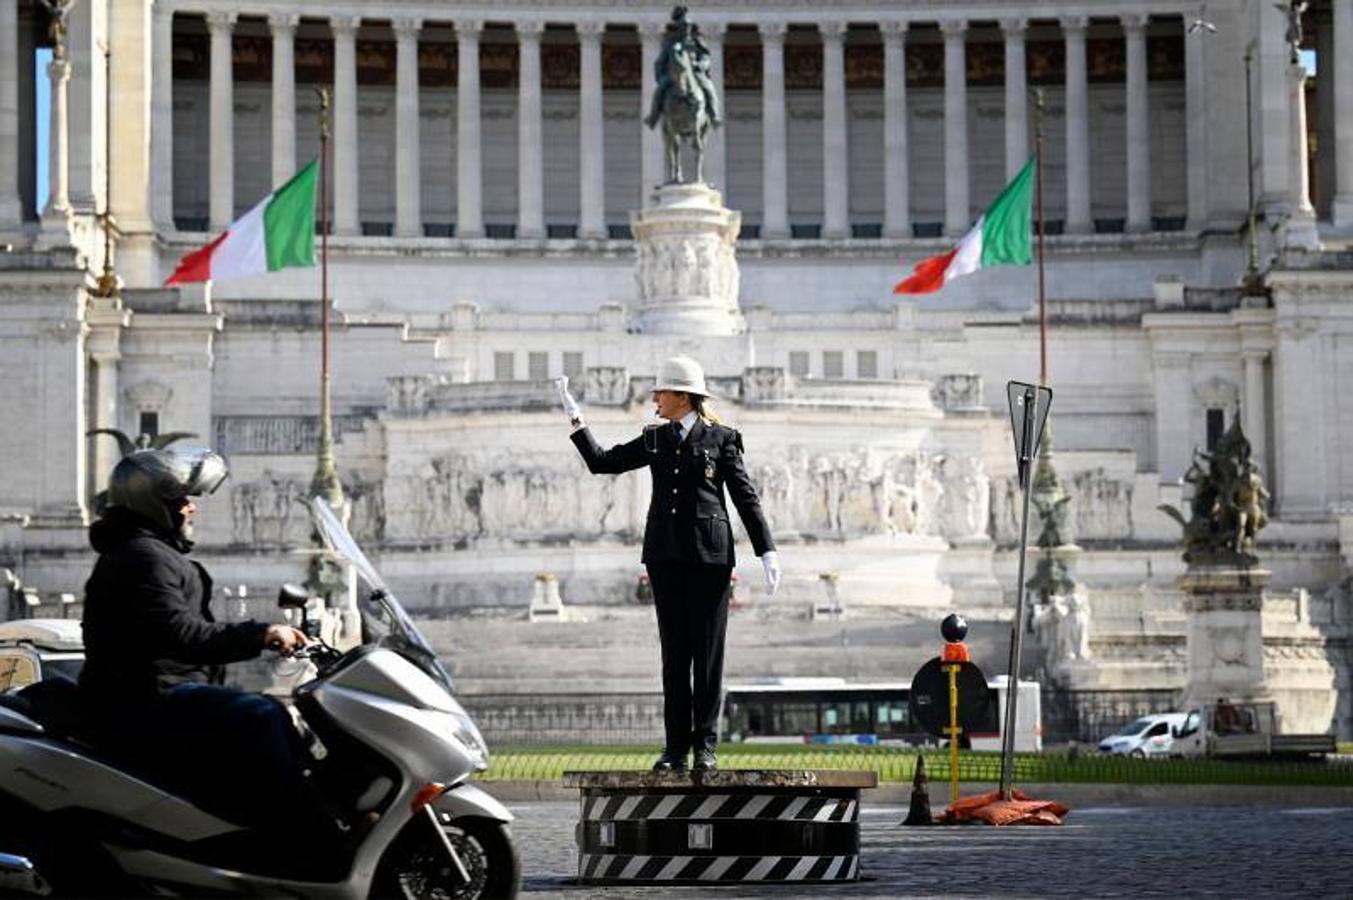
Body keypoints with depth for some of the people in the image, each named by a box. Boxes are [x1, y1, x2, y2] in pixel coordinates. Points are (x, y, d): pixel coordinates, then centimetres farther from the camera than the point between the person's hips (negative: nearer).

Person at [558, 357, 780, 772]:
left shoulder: (721, 439, 2)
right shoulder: (655, 440, 13)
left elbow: (746, 497, 2)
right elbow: (601, 462, 17)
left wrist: (767, 552, -4)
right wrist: (575, 418, 10)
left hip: (710, 556, -4)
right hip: (666, 557, 4)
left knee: (708, 652, -1)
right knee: (674, 652, 4)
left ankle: (705, 745, 4)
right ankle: (676, 746, 6)